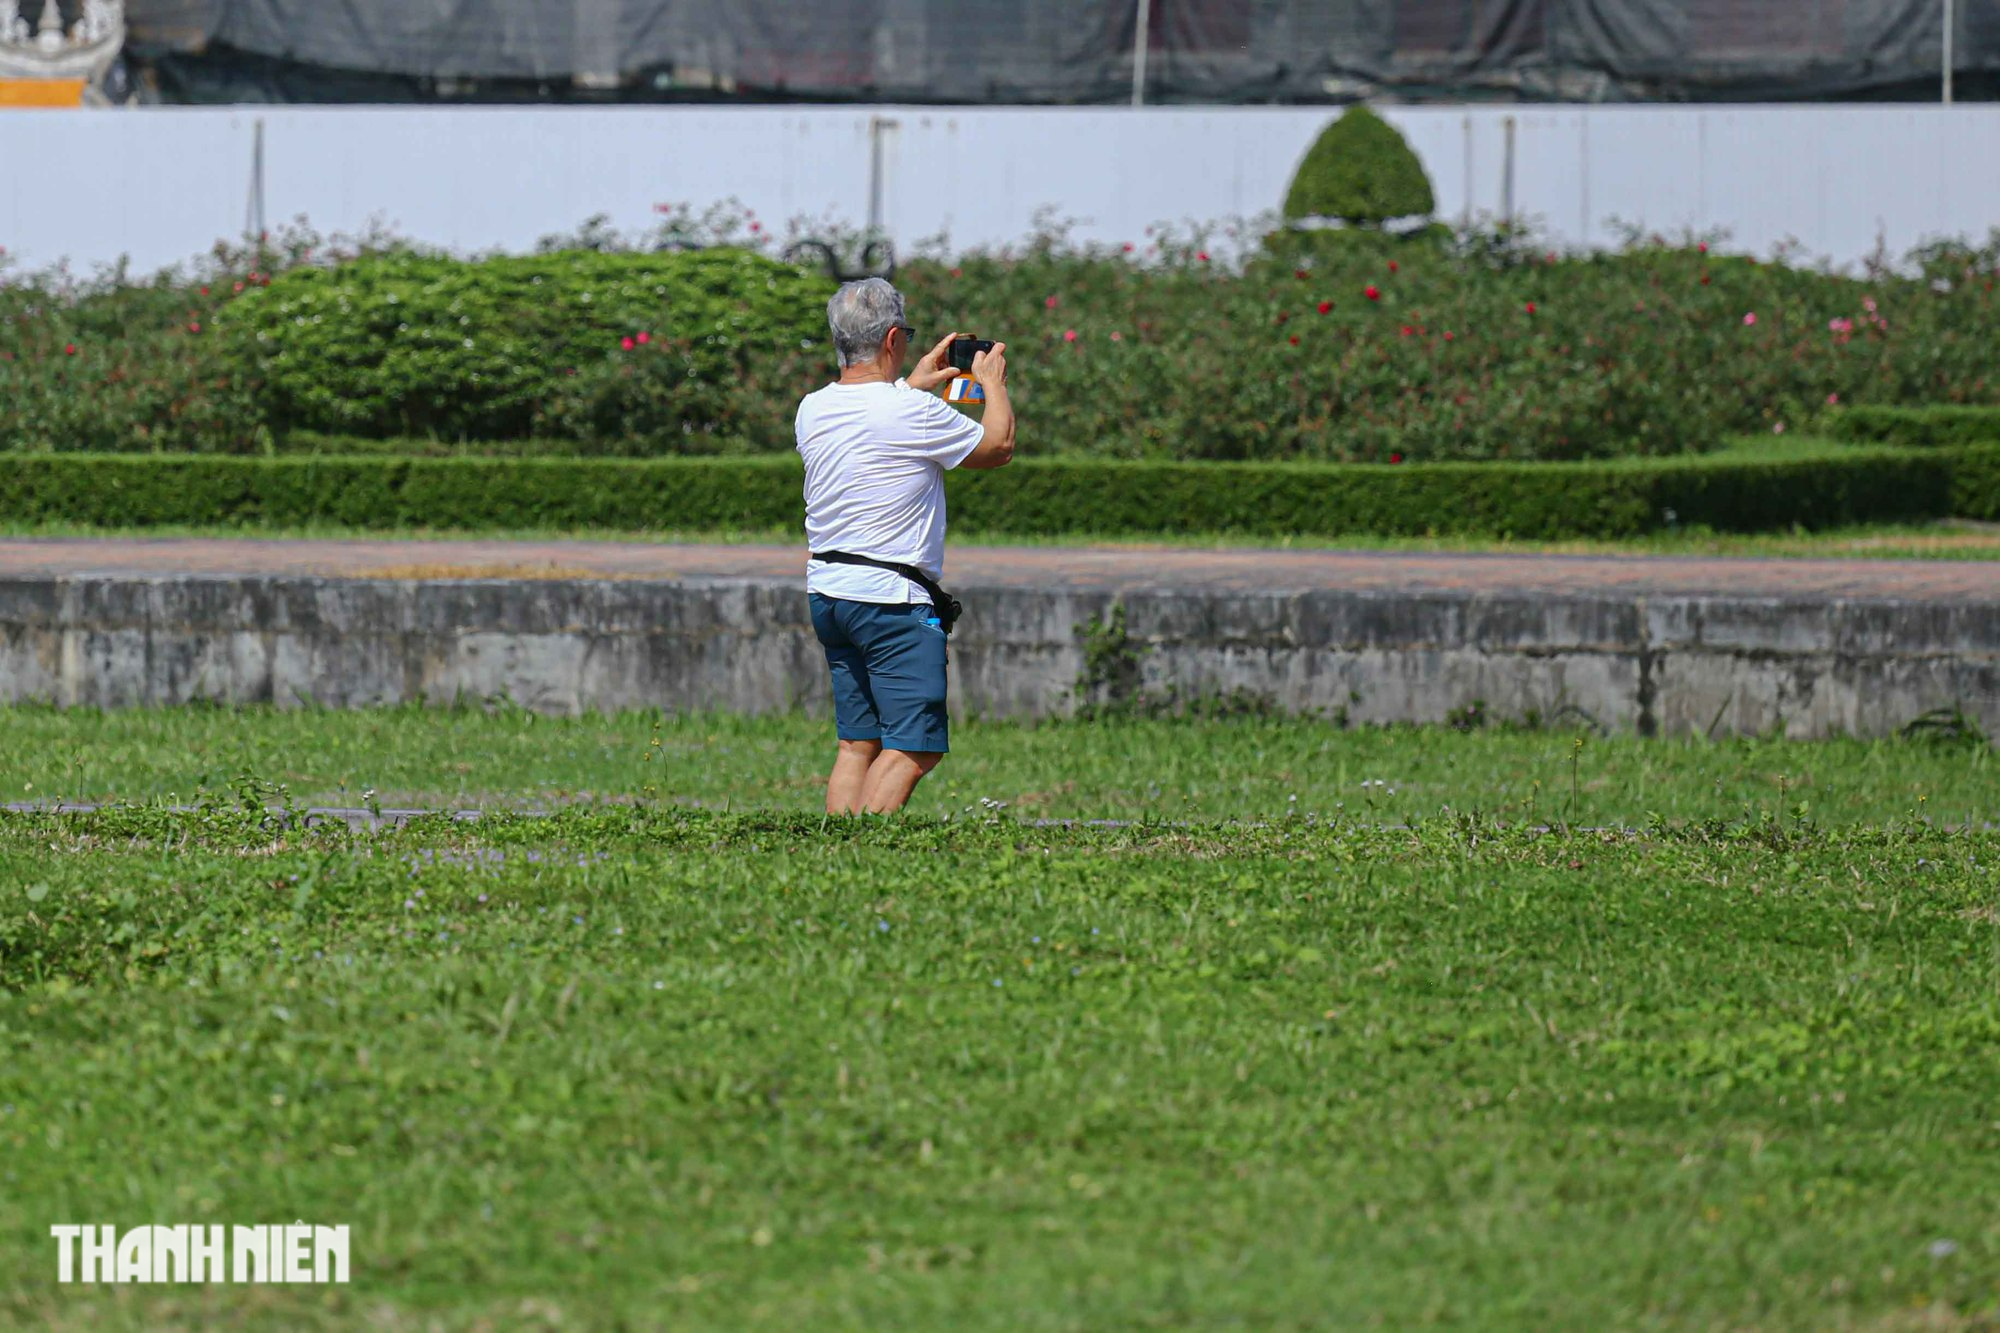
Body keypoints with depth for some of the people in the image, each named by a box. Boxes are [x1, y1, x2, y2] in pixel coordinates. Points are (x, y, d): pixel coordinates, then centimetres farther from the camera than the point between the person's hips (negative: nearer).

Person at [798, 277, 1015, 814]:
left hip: (828, 592, 8)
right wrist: (992, 382, 17)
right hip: (890, 598, -8)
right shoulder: (913, 412, -15)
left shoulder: (813, 410, 6)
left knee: (857, 743, 13)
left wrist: (916, 384, 36)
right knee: (913, 748, -5)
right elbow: (998, 446, 1)